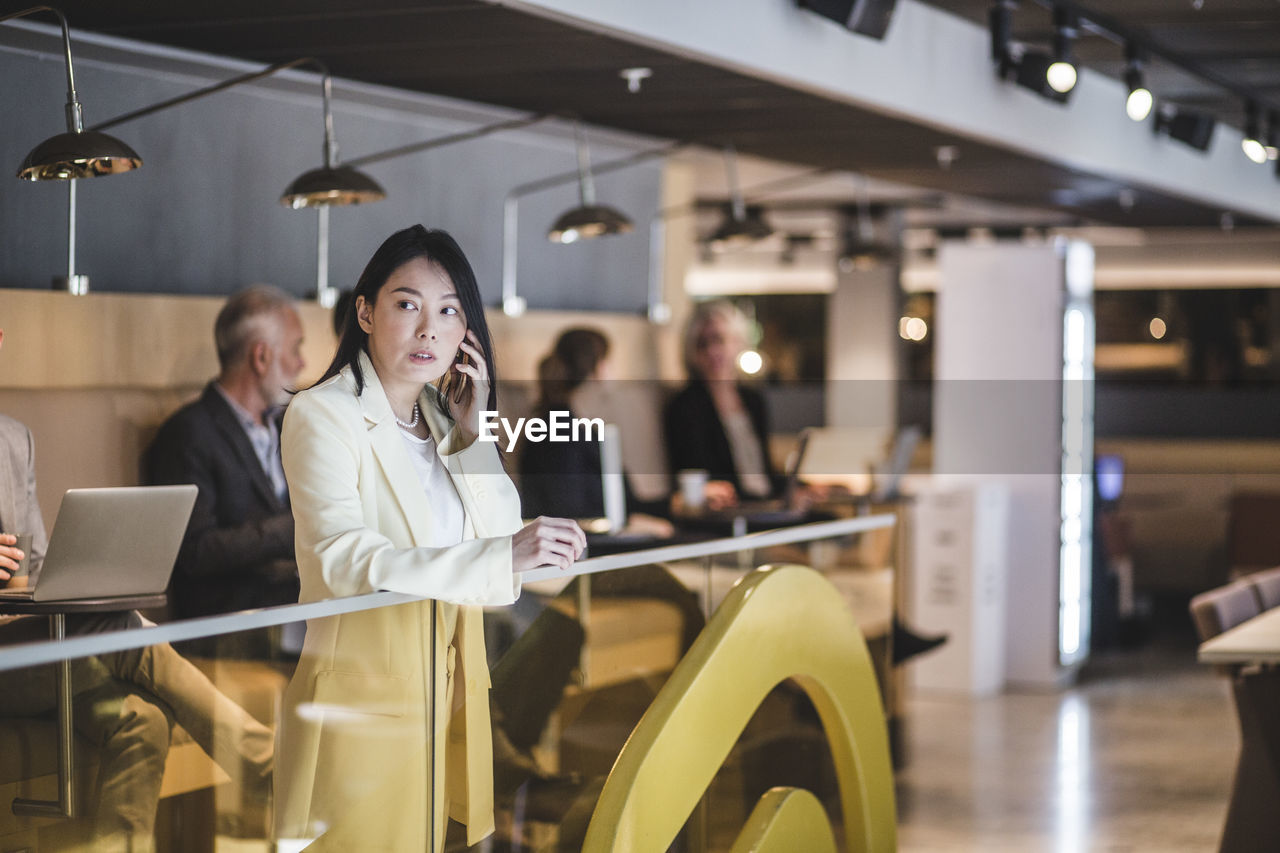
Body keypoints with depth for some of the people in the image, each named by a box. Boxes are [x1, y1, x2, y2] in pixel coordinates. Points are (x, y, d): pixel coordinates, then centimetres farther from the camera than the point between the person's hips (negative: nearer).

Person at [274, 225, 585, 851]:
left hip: (449, 689, 6)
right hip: (362, 693, -6)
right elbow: (343, 559, -24)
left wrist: (472, 431, -4)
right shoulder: (322, 414, -9)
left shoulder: (442, 420, 14)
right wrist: (502, 558, -32)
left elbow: (502, 534, 5)